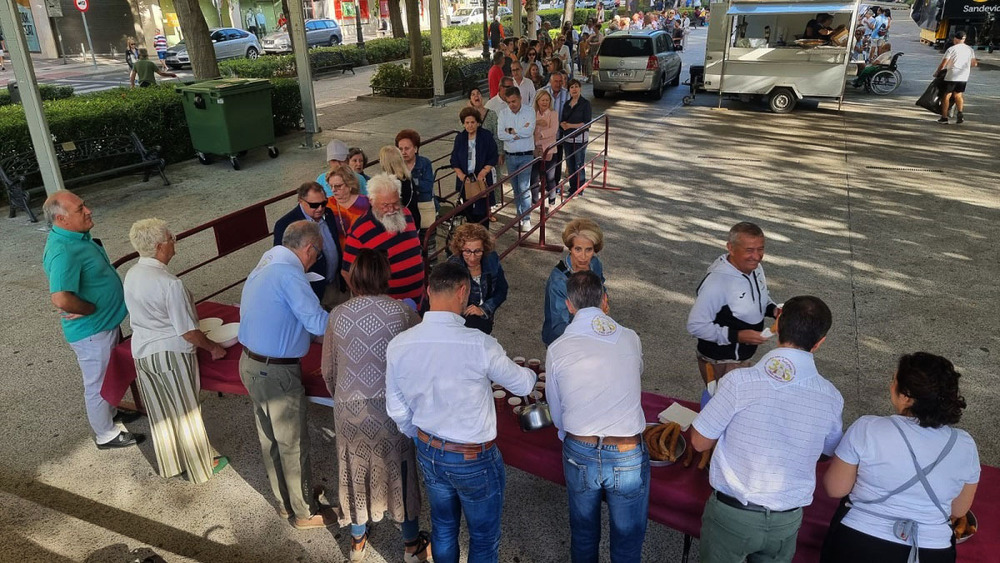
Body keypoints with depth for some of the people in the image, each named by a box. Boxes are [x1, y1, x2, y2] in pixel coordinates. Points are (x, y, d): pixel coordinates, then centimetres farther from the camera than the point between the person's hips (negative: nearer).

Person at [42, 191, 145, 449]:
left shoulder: (77, 235, 0)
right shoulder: (63, 252, -31)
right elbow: (61, 299, -42)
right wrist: (92, 309, -25)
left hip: (106, 322, 9)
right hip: (92, 331, -9)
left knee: (109, 376, 27)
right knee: (98, 383, 10)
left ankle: (111, 413, 49)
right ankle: (106, 434, 28)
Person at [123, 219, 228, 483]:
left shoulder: (131, 275, -2)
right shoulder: (169, 283, -26)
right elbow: (188, 331, -20)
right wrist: (213, 347, -6)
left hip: (141, 352, 7)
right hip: (171, 353, -7)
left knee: (160, 411, 21)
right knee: (186, 410, 10)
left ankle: (169, 462, 39)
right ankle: (201, 464, 27)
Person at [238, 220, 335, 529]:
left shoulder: (265, 264, 6)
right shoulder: (288, 273, -23)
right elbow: (317, 322, -25)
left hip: (252, 363, 10)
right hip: (275, 373, -10)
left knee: (271, 438, 22)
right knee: (294, 443, 7)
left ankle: (285, 501, 40)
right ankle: (305, 512, 24)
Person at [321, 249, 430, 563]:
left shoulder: (338, 315, -5)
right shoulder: (403, 313, -11)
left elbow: (328, 370, 3)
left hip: (350, 408, 2)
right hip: (392, 407, -1)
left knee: (355, 471, 20)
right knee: (398, 471, 16)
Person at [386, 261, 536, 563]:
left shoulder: (398, 346, -14)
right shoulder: (481, 345, -28)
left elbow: (397, 410, -1)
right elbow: (522, 384, -10)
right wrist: (530, 373, 15)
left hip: (428, 452, 5)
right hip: (474, 459, -4)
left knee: (443, 528, 27)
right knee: (484, 538, 19)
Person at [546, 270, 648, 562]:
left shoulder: (557, 349, -10)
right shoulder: (630, 339, -8)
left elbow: (557, 414, 1)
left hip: (579, 454, 1)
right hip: (627, 458, -1)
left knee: (583, 532, 25)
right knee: (627, 539, 19)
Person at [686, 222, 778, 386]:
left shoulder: (756, 268, -4)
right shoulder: (716, 282, -30)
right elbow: (696, 325, -27)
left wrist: (773, 310, -6)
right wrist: (737, 336, -30)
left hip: (745, 358, 8)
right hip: (720, 364, -8)